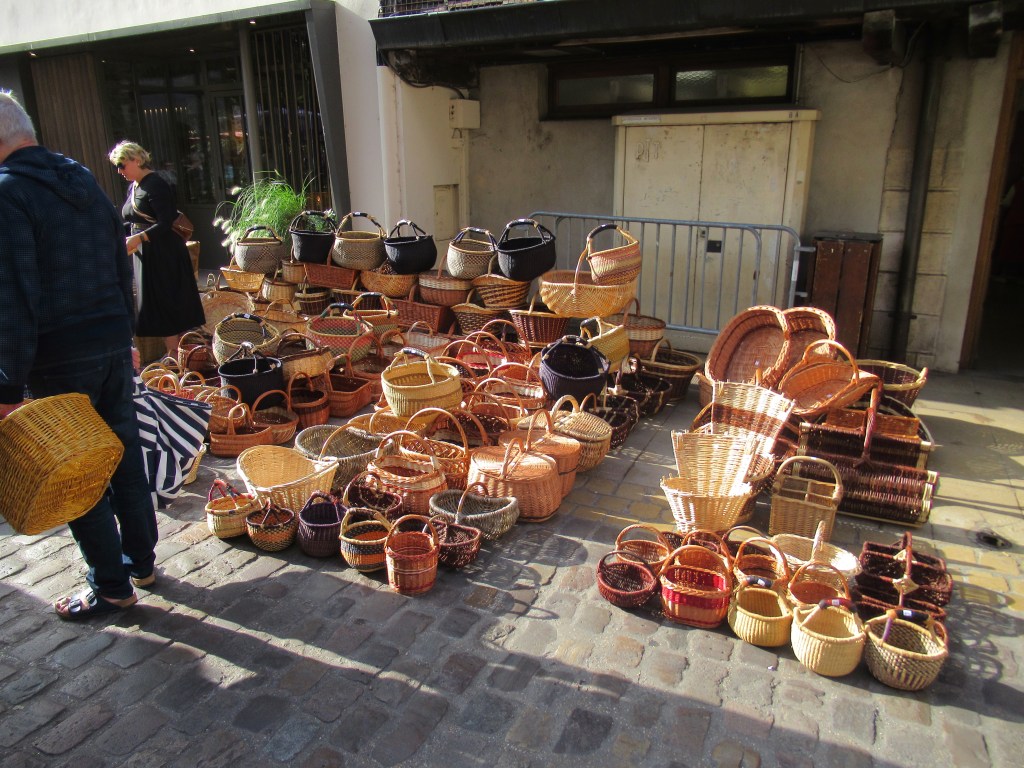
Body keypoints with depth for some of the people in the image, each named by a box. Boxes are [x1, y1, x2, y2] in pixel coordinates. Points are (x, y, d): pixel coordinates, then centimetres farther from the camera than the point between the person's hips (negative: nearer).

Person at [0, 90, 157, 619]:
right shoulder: (85, 182, 10)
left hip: (58, 356, -7)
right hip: (113, 340, 7)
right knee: (123, 451, 16)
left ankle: (111, 587, 15)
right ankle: (141, 560, 30)